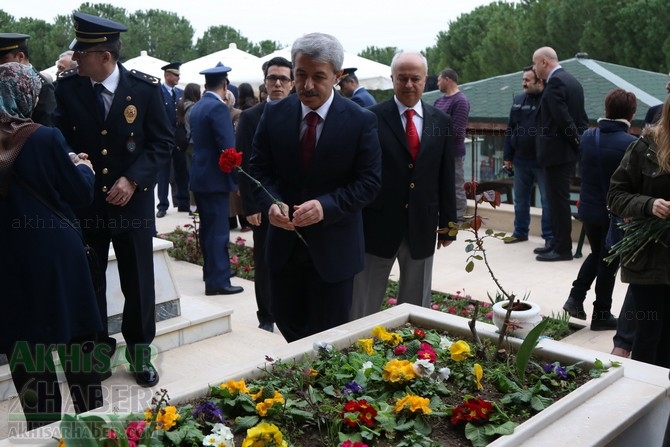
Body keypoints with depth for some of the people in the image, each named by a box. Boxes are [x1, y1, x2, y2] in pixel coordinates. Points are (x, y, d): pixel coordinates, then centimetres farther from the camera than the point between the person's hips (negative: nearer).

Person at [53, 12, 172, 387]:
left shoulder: (145, 88, -6)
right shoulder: (67, 87, -3)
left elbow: (162, 141, -5)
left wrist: (132, 179, -15)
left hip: (133, 201, -1)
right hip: (84, 201, 1)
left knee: (138, 281, 8)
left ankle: (140, 350, 26)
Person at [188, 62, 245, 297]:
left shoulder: (196, 107, 11)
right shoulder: (218, 107, -16)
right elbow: (228, 147, -21)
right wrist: (237, 178, -13)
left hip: (200, 176, 9)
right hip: (215, 178, -9)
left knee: (208, 228, 18)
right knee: (218, 231, -3)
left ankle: (213, 270, 30)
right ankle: (217, 281, 1)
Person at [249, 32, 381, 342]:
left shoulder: (361, 121, -9)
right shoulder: (274, 114, -1)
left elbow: (369, 181, -10)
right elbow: (259, 168, 2)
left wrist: (326, 206, -25)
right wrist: (271, 203, -19)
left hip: (333, 246, -3)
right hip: (284, 242, 3)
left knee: (327, 336, 8)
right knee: (285, 321, 17)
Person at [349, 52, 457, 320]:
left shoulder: (441, 122, 6)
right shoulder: (372, 117, -5)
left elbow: (446, 177, 9)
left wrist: (447, 222, 9)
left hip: (422, 227, 4)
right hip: (379, 224, -3)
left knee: (417, 306, 15)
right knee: (362, 308, 5)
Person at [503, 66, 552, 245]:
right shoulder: (518, 100, 8)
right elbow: (510, 130, 11)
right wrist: (507, 156, 7)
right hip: (520, 160, 6)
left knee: (547, 200, 4)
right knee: (520, 200, 15)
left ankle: (550, 237, 13)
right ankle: (520, 232, 28)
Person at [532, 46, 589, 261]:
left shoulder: (555, 82, -17)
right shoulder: (571, 80, 15)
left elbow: (563, 117, -22)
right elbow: (581, 116, 14)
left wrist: (577, 140, -11)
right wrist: (580, 140, 9)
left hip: (557, 151, -10)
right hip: (566, 150, 10)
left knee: (558, 200, -3)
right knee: (558, 199, 16)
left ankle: (563, 248, 4)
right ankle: (558, 243, 24)